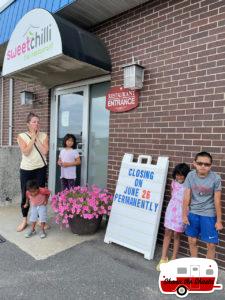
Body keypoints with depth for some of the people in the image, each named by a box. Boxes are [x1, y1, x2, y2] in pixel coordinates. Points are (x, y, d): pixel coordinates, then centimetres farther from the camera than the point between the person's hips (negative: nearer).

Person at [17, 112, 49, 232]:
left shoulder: (44, 135, 0)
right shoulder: (21, 136, -3)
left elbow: (44, 151, -13)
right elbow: (26, 152, -16)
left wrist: (36, 138, -12)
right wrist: (33, 137, -14)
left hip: (40, 169, 1)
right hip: (26, 169, 0)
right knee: (25, 195, 8)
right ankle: (24, 220, 26)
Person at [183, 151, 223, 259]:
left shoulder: (215, 178, -16)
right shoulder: (190, 175, -10)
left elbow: (217, 201, -10)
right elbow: (187, 197, -5)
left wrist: (219, 220, -5)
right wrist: (184, 215, -1)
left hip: (209, 215, -2)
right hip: (193, 213, 3)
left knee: (211, 244, 4)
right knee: (192, 241, 14)